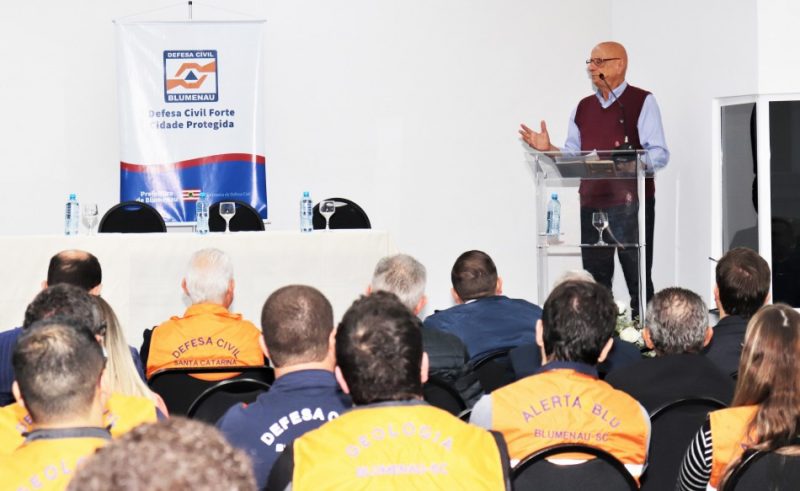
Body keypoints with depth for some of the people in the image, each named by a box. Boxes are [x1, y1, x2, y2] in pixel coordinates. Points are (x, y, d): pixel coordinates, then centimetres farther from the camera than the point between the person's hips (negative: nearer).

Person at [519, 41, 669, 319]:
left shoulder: (642, 102, -1)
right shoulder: (583, 108, 16)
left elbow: (659, 154, -9)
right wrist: (548, 149, -2)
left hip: (631, 202, -5)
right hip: (591, 202, 6)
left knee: (637, 277, -1)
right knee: (595, 281, 8)